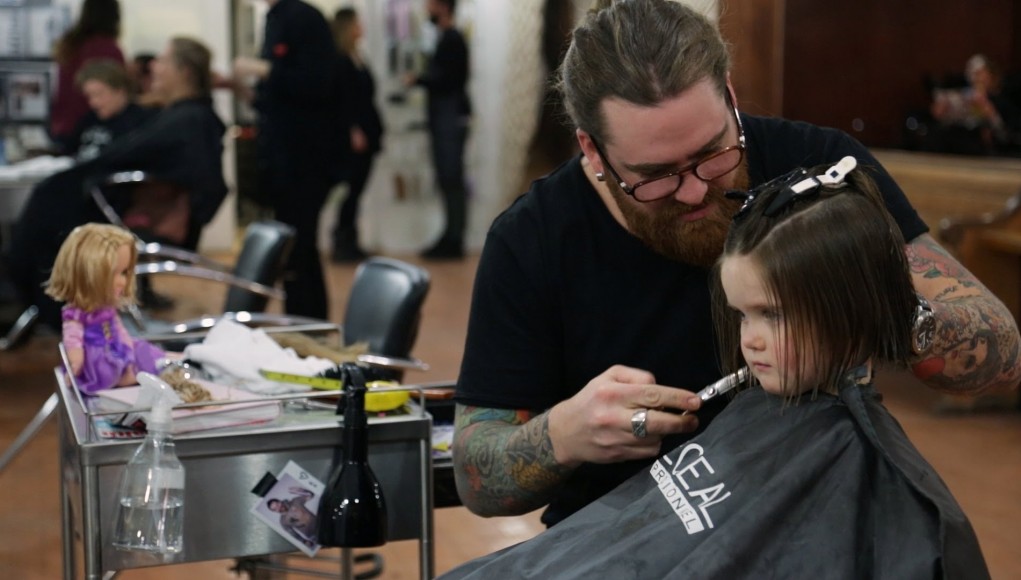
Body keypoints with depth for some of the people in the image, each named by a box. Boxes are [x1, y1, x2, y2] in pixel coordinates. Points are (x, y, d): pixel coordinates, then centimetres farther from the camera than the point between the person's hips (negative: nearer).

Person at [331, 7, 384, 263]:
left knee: (356, 188, 9)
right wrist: (353, 131, -20)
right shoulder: (339, 59, -10)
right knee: (353, 188, -7)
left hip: (366, 134, 8)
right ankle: (343, 242, -1)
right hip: (353, 136, -8)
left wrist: (375, 130, 15)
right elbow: (340, 98, -16)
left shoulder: (356, 58, 16)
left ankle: (348, 242, 14)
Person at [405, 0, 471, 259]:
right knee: (448, 180, 12)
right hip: (444, 118, 10)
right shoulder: (446, 38, 17)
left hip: (451, 118, -10)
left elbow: (446, 80, -18)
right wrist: (422, 80, 8)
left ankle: (453, 241, -6)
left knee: (452, 179, -8)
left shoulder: (452, 40, -12)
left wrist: (418, 80, -9)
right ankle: (451, 238, 17)